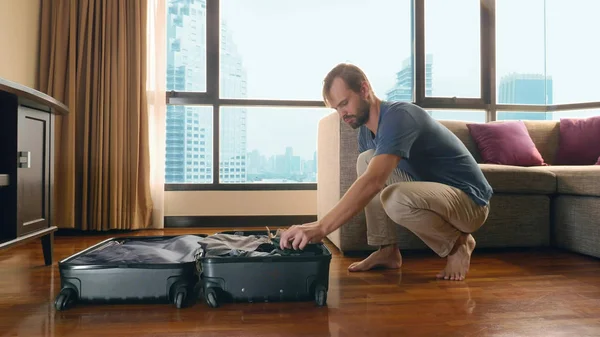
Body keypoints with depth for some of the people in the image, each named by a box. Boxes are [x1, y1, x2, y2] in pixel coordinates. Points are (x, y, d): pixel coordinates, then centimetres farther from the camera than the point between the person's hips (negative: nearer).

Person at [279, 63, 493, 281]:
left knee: (396, 198, -36)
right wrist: (321, 226, -8)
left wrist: (321, 228, -46)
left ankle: (457, 243, -6)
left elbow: (373, 182, -40)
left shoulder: (398, 116, -26)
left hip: (469, 200, -8)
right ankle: (387, 251, -2)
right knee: (366, 160, -5)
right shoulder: (365, 129, 2)